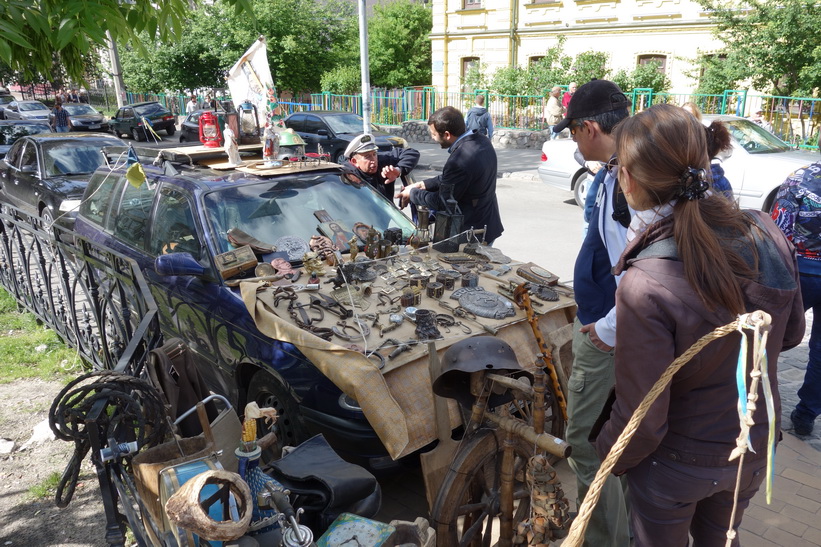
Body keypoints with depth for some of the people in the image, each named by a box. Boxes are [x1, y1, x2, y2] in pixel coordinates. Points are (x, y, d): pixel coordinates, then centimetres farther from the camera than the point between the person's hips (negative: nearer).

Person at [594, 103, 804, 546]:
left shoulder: (646, 286, -35)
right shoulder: (765, 234, -17)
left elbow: (641, 420, -24)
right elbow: (789, 334, 2)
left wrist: (609, 458, -5)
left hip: (677, 464, -5)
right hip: (754, 448, 5)